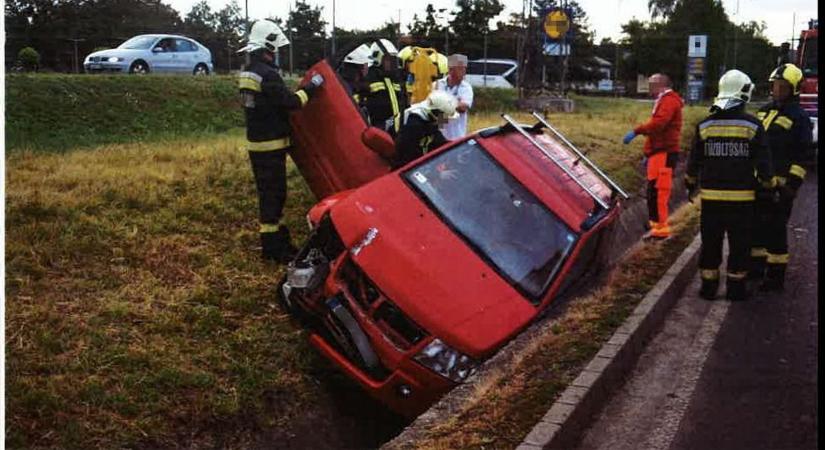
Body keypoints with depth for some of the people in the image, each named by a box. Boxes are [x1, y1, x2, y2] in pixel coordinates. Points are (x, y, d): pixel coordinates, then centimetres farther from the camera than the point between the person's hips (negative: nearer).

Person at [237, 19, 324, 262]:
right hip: (270, 144, -10)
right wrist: (311, 87, -9)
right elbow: (291, 101, -20)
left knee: (269, 191, 16)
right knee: (273, 193, -5)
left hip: (256, 141, 10)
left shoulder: (246, 72, 12)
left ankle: (275, 238, 25)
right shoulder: (267, 74, -19)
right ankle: (273, 247, -1)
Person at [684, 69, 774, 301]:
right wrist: (769, 186, 10)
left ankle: (708, 286, 15)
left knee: (710, 243, 10)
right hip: (742, 197, -2)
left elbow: (694, 162, 7)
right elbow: (763, 163, -3)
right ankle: (736, 287, 13)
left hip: (711, 197, 2)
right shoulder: (753, 126, -6)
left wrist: (691, 185, 21)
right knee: (739, 244, 9)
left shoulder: (705, 125, 1)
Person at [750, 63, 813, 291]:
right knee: (757, 225, 15)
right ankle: (756, 267, 28)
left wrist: (793, 183, -16)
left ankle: (776, 275, 5)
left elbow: (802, 155, -11)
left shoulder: (799, 117, -7)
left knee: (775, 229, -3)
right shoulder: (764, 111, 15)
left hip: (780, 184, -7)